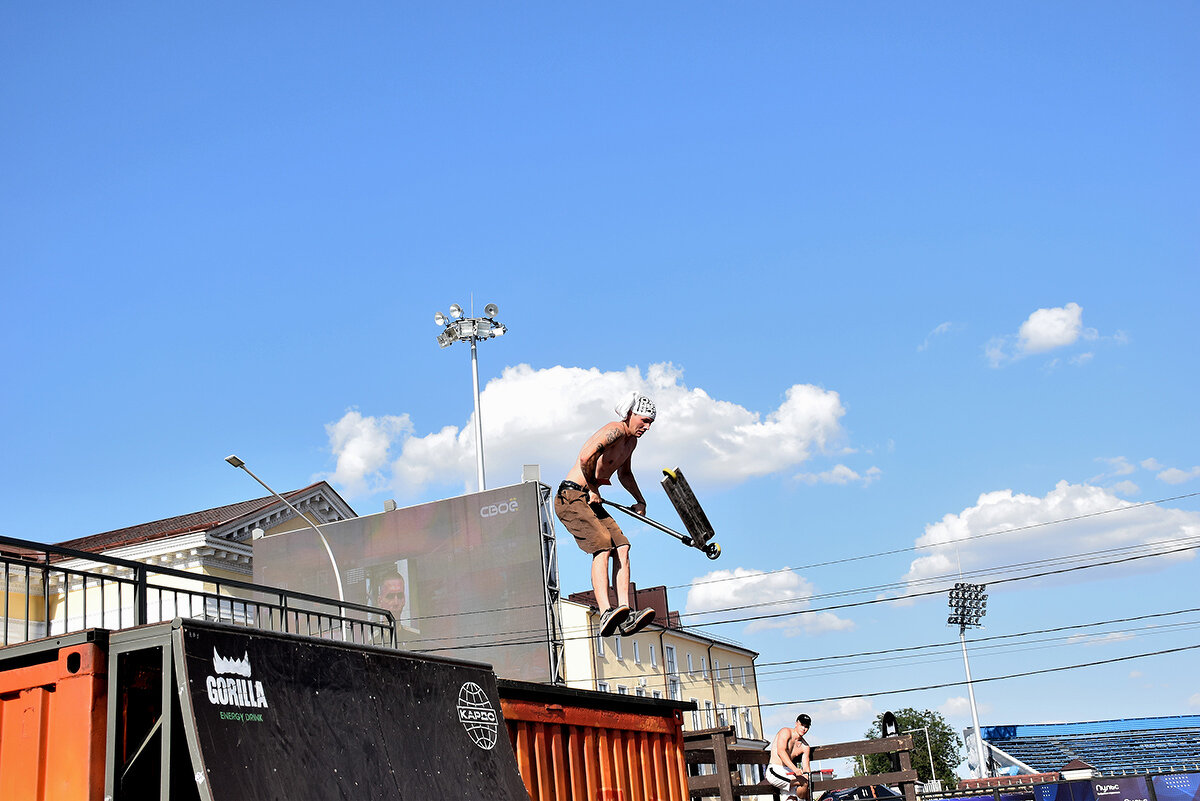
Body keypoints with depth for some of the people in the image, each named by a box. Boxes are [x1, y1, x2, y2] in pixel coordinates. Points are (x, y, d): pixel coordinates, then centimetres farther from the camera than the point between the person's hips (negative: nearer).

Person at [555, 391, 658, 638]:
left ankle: (624, 617, -15)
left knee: (622, 548, -7)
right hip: (570, 496, -9)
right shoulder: (615, 431, -15)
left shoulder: (631, 440, 17)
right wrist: (592, 488, -17)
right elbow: (586, 457, -31)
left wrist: (640, 500, 30)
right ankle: (606, 614, -35)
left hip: (590, 501, 9)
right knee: (602, 547, -24)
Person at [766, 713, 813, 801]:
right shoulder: (786, 732, -6)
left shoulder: (805, 747, 14)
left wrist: (808, 774, -14)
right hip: (775, 771, -7)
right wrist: (794, 768, -34)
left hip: (788, 772, 7)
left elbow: (806, 767, 8)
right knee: (805, 782, -24)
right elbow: (780, 752, -22)